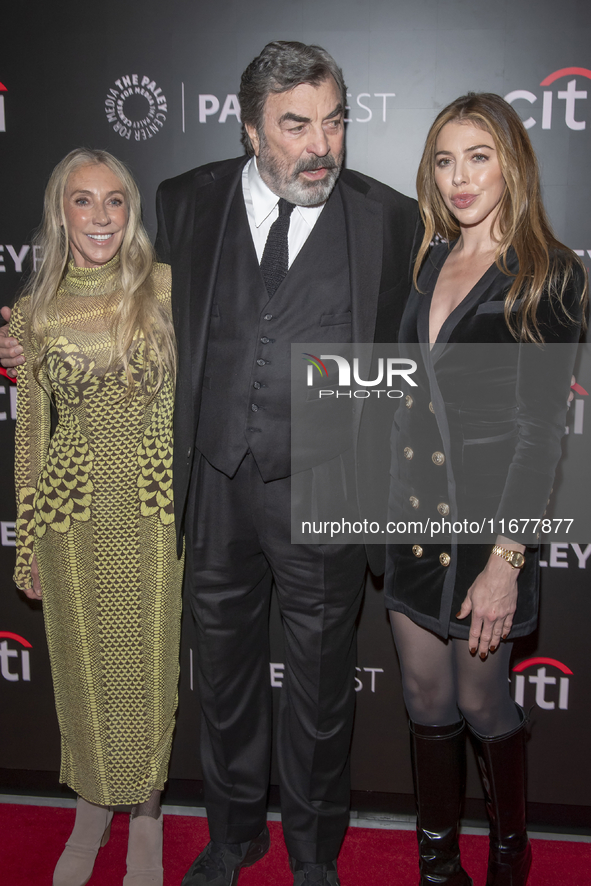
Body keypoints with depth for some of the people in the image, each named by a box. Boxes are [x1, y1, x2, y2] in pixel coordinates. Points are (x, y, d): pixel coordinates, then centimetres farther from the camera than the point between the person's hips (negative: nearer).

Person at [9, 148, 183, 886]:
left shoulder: (166, 288, -2)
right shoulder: (35, 312, 2)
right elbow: (30, 427, 6)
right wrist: (26, 543, 7)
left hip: (157, 507, -1)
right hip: (72, 513, 1)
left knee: (151, 661, 10)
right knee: (84, 663, 13)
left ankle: (145, 812, 33)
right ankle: (93, 806, 38)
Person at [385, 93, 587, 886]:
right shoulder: (429, 262, 8)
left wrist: (506, 559, -17)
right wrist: (388, 501, 7)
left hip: (487, 515, -5)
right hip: (411, 507, 5)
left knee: (481, 698, 9)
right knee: (426, 699, 14)